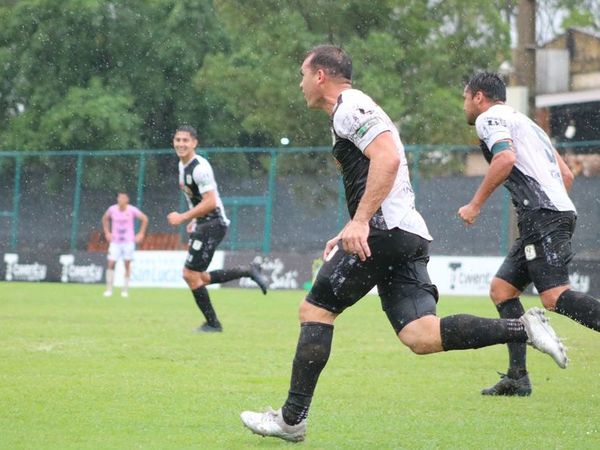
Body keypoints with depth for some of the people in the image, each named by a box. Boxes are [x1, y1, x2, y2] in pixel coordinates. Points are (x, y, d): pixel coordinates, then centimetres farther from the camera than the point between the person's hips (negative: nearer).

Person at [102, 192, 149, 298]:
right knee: (111, 264, -8)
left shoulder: (132, 210, -7)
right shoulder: (112, 209, -3)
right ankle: (109, 289, -1)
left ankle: (125, 289, 5)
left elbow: (144, 219, 5)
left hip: (128, 241, -1)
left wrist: (141, 234, 2)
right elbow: (105, 219, 17)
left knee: (127, 264, -3)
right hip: (115, 241, 1)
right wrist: (107, 233, 10)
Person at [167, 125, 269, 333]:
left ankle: (212, 323, 3)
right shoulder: (183, 164, 11)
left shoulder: (199, 168, -19)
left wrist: (183, 218, -22)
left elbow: (210, 202, -25)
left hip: (213, 224, -10)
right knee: (200, 278, 11)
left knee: (190, 274, -9)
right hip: (202, 224, 10)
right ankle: (249, 271, 20)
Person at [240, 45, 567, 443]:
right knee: (420, 336, -3)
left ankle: (292, 418, 1)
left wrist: (359, 222, -25)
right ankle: (522, 327, -12)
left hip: (385, 230, -10)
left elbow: (388, 158, -21)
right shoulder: (356, 109, 28)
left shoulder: (349, 107, -4)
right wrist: (350, 234, 27)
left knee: (315, 309, -1)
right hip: (410, 235, 10)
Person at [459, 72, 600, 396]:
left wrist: (475, 205, -10)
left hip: (543, 214, -10)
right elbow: (566, 175, 28)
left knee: (554, 296, -19)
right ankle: (517, 378, 5)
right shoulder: (524, 123, 30)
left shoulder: (489, 117, 3)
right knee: (502, 288, 10)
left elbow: (506, 157, -18)